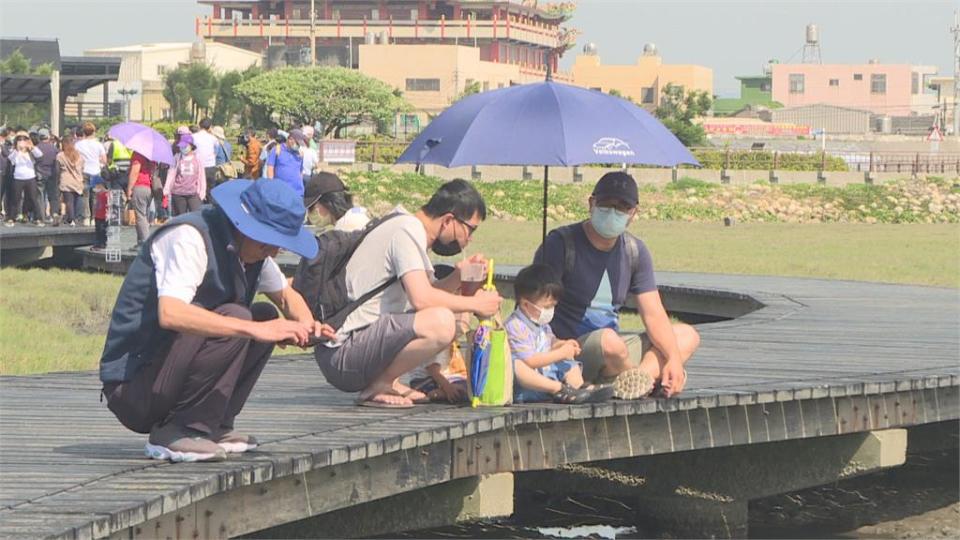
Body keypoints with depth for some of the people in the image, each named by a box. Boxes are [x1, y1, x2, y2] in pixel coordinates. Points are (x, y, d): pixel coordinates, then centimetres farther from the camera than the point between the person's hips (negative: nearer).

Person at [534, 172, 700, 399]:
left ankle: (638, 379, -24)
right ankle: (644, 381, -8)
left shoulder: (635, 251, 9)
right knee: (609, 340, -39)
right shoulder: (561, 243, -11)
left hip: (613, 346, 8)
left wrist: (674, 359, -11)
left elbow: (653, 314, 5)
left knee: (687, 335, 3)